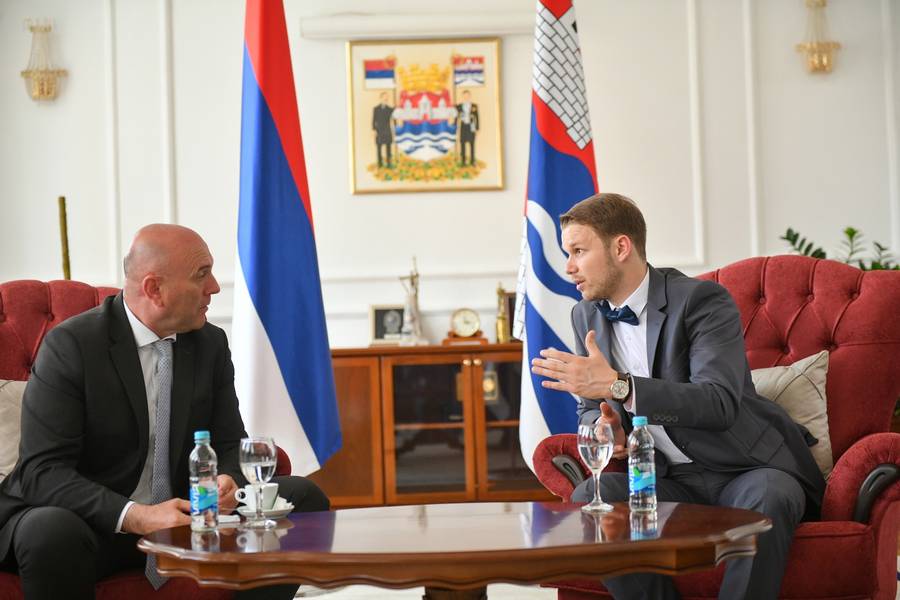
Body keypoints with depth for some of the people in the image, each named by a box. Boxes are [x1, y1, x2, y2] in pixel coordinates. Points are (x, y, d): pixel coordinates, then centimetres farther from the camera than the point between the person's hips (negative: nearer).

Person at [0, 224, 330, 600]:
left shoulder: (211, 344, 4)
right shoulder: (70, 346, -13)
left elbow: (230, 445, 8)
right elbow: (42, 471, -19)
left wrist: (228, 482, -18)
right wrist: (135, 516, -32)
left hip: (183, 514, 5)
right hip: (94, 522, -5)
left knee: (304, 498, -9)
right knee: (53, 533, -39)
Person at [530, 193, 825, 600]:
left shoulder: (701, 300, -13)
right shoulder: (587, 315, 7)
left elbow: (720, 402, -26)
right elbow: (590, 407, 19)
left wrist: (618, 386, -34)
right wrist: (603, 425, -7)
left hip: (746, 471, -5)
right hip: (671, 480, 5)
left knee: (768, 498, -37)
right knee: (588, 498, -22)